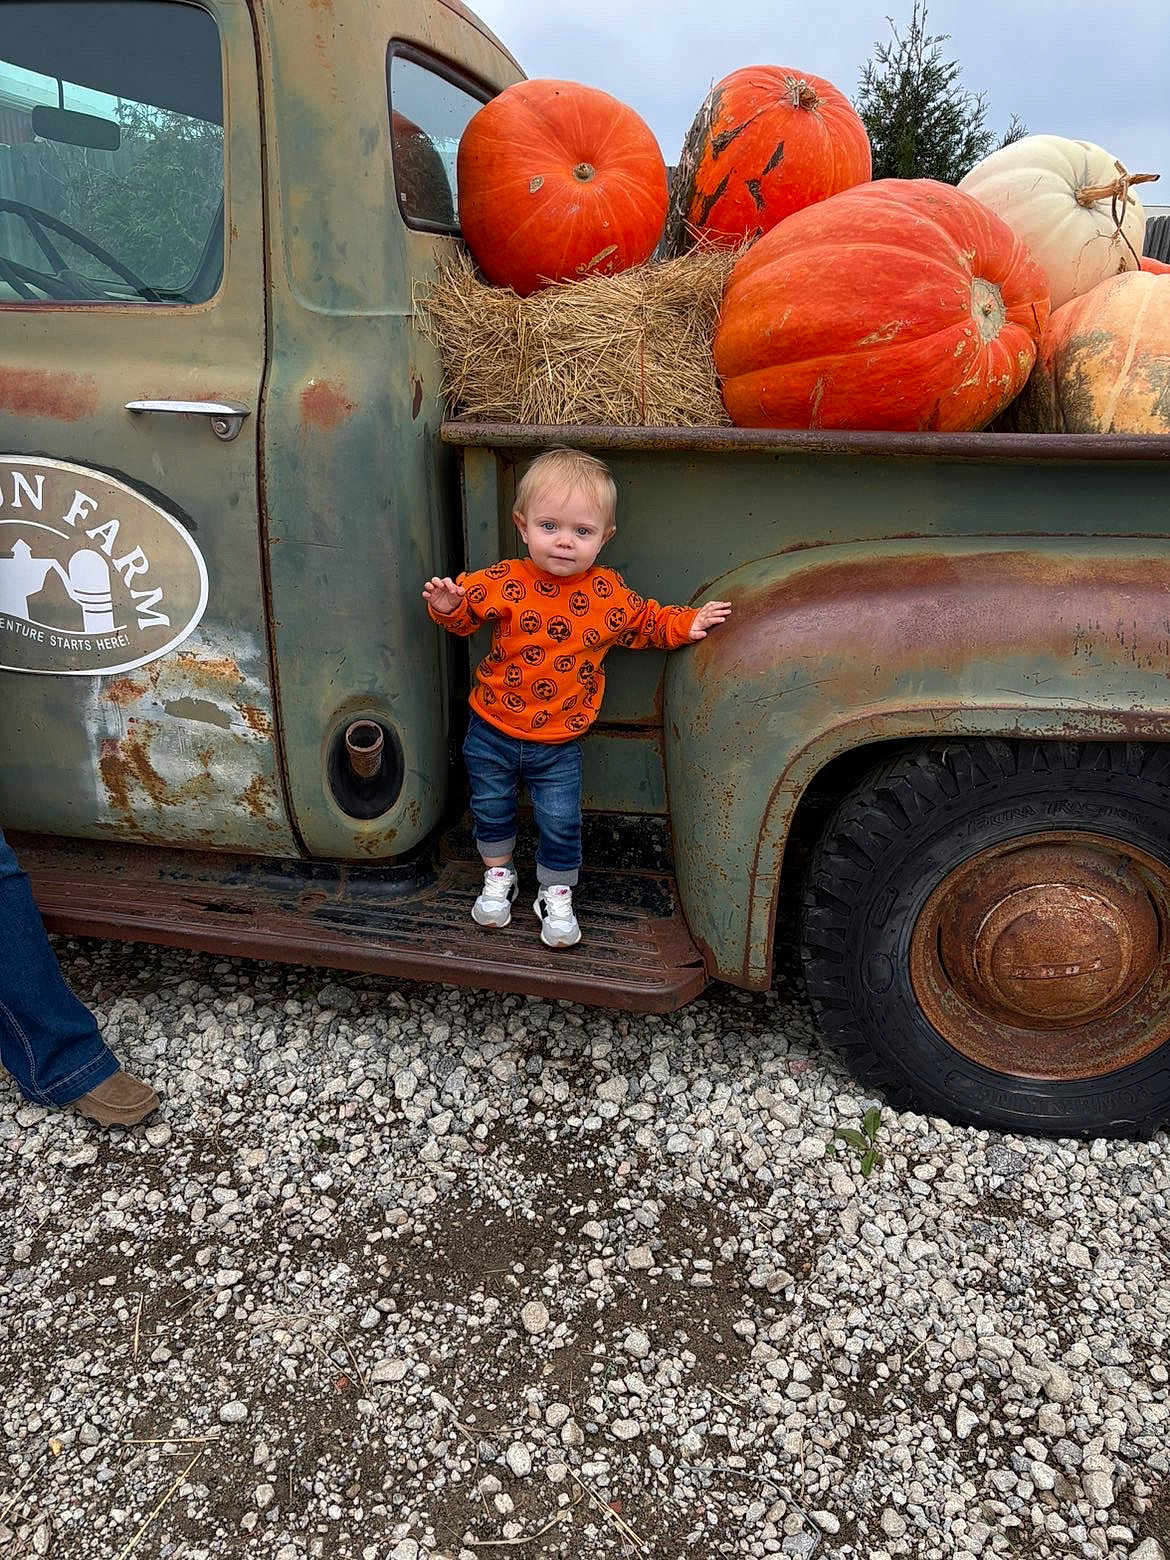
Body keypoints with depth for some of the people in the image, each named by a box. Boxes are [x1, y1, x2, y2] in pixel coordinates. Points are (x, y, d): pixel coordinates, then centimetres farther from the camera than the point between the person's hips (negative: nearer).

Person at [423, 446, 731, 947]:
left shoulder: (609, 592, -7)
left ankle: (556, 895, 28)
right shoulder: (503, 582, -13)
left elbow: (646, 623, 9)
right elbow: (464, 611, -5)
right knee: (490, 807, 17)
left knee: (560, 821, 4)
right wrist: (447, 604, -26)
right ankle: (498, 876, 42)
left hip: (559, 742, 0)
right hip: (492, 730, 0)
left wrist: (686, 624, -4)